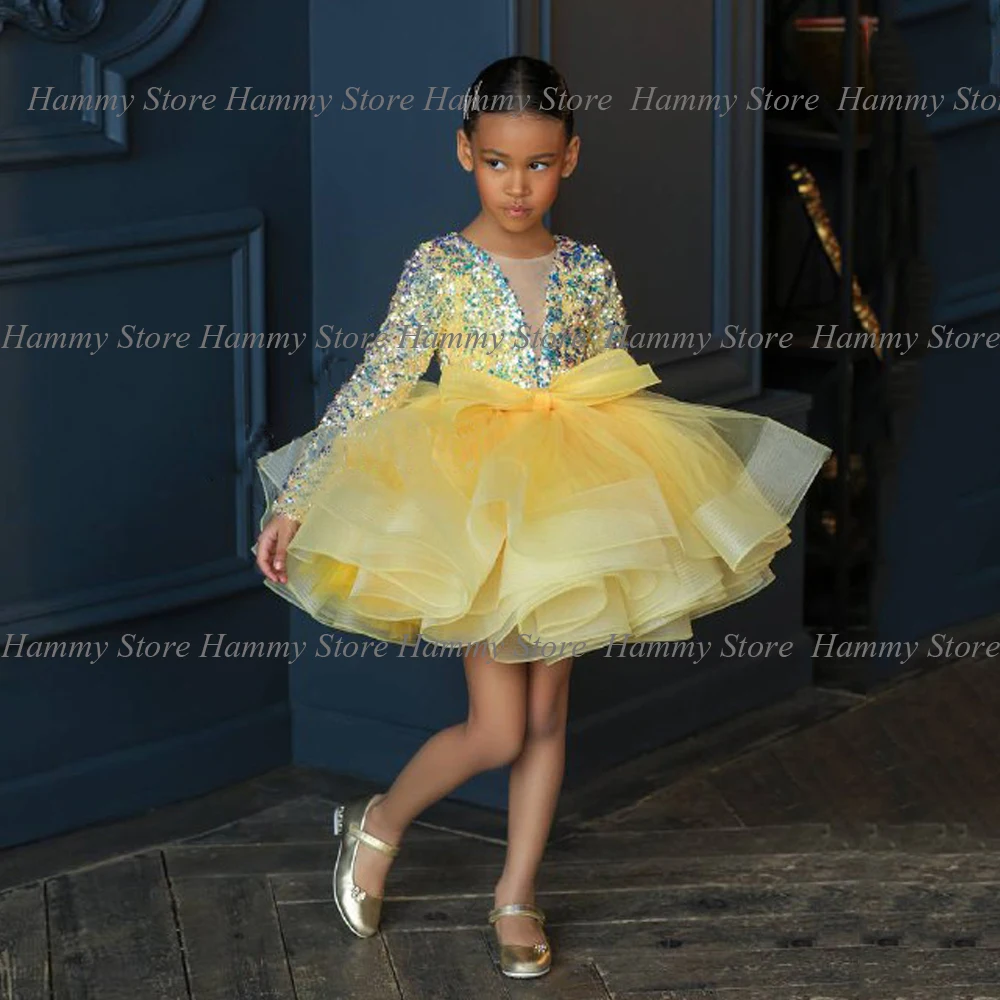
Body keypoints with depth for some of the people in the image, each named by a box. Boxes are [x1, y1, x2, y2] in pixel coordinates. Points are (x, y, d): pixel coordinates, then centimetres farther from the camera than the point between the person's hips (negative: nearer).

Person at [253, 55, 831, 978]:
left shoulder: (589, 273, 3)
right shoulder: (439, 268, -7)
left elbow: (628, 400, 12)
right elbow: (371, 392, -7)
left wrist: (717, 483, 11)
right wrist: (294, 502, -9)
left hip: (572, 515, 4)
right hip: (474, 513, -3)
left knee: (548, 715, 9)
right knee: (498, 731, -5)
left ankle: (518, 896, 23)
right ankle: (378, 825, 21)